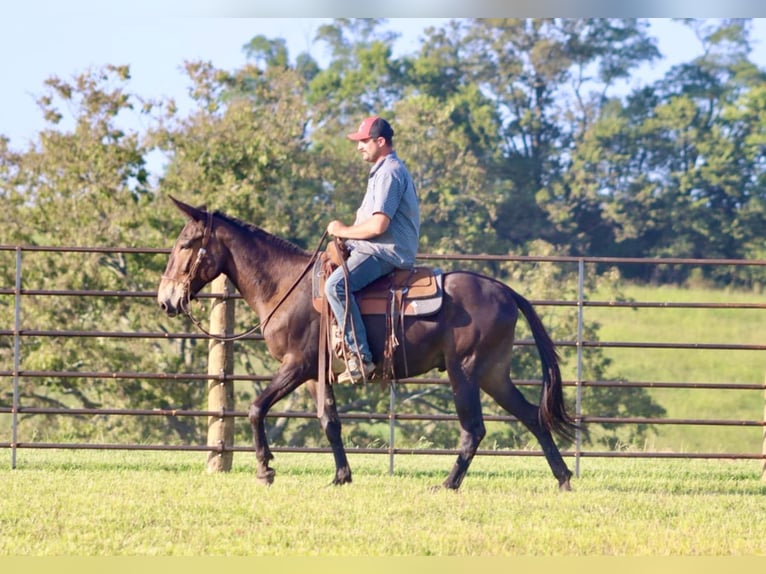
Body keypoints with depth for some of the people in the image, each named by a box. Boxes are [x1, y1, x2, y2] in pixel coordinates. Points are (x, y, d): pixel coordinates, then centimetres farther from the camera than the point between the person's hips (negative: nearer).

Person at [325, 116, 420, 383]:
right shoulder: (384, 170, 22)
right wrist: (346, 233, 15)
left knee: (336, 285, -30)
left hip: (386, 251, -12)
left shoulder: (389, 173, -14)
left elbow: (378, 225, -22)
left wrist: (344, 231, -9)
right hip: (379, 249, 12)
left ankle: (361, 357, -33)